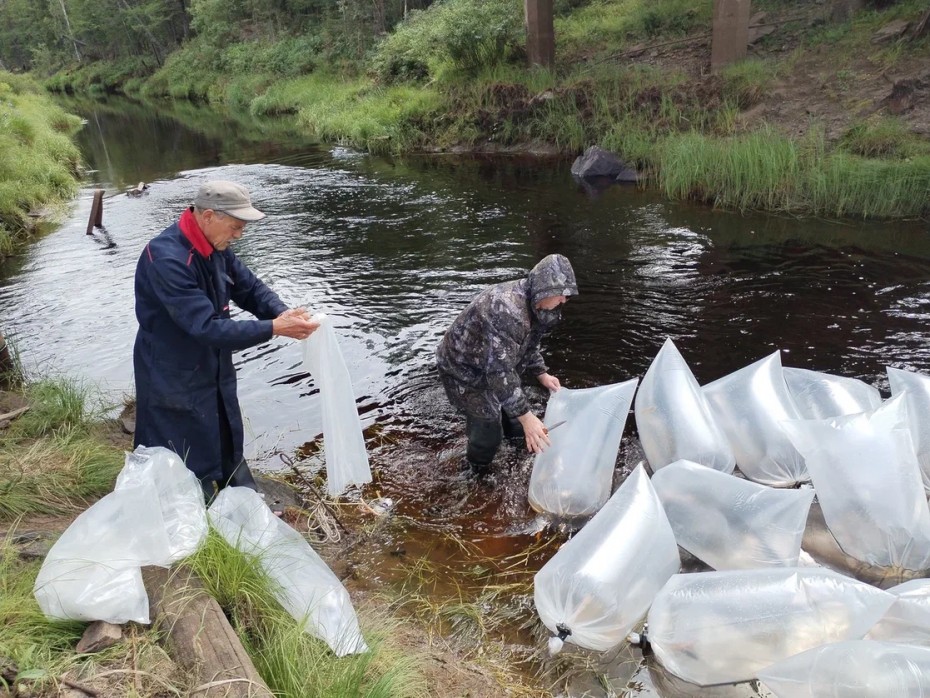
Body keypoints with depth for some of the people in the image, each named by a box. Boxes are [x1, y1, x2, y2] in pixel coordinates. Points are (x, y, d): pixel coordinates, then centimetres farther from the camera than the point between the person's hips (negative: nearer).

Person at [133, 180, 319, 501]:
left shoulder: (214, 247, -3)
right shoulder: (167, 258, -29)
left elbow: (250, 287, 5)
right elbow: (206, 327, -33)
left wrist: (283, 312, -16)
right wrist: (274, 328, -33)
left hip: (215, 375, 9)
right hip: (175, 385, -8)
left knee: (230, 456, 23)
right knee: (191, 475, 6)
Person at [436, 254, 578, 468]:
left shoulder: (530, 302, -8)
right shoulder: (507, 309, -40)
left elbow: (528, 344, 10)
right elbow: (500, 371, -41)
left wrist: (542, 374, 1)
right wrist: (525, 417, -40)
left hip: (490, 365, 9)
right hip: (463, 370, -9)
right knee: (489, 428, -3)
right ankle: (478, 472, 23)